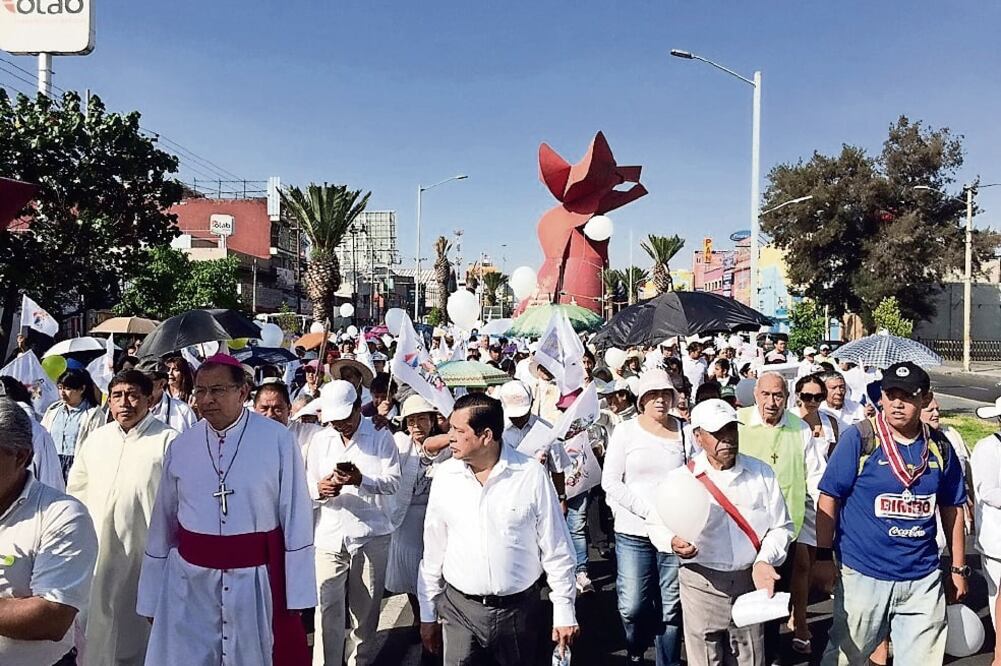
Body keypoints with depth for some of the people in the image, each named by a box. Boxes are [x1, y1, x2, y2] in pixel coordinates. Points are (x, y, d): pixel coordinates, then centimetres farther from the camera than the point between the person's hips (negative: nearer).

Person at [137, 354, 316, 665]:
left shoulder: (278, 439, -10)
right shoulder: (180, 446, 1)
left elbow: (296, 519, -8)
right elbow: (162, 524, 8)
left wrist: (297, 591, -7)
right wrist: (152, 596, 11)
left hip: (255, 579, -2)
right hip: (190, 581, 3)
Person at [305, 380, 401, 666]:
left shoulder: (381, 436, -1)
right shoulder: (319, 440, 9)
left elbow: (394, 482, -9)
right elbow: (308, 491, 7)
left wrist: (360, 480, -26)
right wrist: (319, 490, -16)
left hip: (372, 535, -1)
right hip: (330, 537, 2)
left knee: (366, 609, 9)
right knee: (328, 610, -3)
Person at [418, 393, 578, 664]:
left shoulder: (532, 474, -12)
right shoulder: (445, 475, -4)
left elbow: (556, 550, -4)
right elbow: (433, 550, 4)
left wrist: (564, 611, -2)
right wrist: (427, 614, 8)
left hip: (519, 610, -1)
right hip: (459, 609, 2)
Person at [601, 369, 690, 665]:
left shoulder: (685, 431, 4)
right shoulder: (625, 430, 1)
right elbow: (610, 481, -2)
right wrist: (650, 509, -11)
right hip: (634, 532, -1)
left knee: (672, 608, 6)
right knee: (632, 607, 0)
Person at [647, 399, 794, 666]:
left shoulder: (761, 472, 2)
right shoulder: (678, 479, -6)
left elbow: (780, 525, 7)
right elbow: (656, 524, 4)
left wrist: (764, 560, -9)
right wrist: (673, 542, -17)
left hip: (750, 583, 2)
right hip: (702, 585, -2)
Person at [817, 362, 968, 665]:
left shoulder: (939, 447, 3)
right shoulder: (858, 439, -10)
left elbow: (951, 509, 12)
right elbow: (829, 498, -8)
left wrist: (958, 568, 13)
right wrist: (824, 556, -9)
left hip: (923, 579, 4)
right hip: (863, 575, -3)